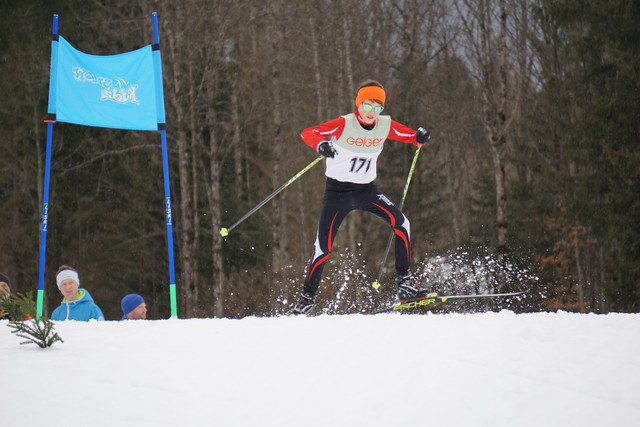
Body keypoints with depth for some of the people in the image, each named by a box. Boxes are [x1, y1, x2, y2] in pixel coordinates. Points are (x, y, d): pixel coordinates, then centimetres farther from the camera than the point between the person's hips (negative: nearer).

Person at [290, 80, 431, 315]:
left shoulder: (385, 126, -4)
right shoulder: (344, 125, -16)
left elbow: (408, 135, 9)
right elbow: (307, 133, -22)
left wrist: (419, 137, -16)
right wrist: (321, 144, -44)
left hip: (366, 189, 3)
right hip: (337, 190, -3)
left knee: (401, 223, -17)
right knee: (323, 246, -8)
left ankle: (404, 282, -8)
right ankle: (306, 299, 8)